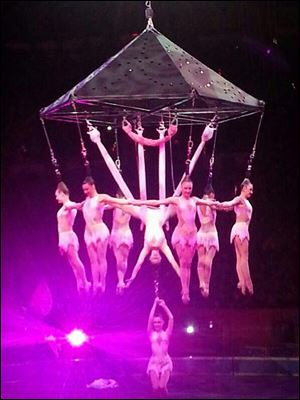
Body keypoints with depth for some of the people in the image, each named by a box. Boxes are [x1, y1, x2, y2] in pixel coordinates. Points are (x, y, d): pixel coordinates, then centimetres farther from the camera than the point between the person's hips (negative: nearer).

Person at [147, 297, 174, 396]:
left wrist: (164, 306, 2)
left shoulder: (166, 334, 9)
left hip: (165, 361, 0)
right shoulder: (151, 334, 8)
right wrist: (155, 304, 1)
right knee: (155, 388, -9)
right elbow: (150, 319, -1)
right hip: (154, 361, 0)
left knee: (162, 387, -11)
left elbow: (171, 318, 0)